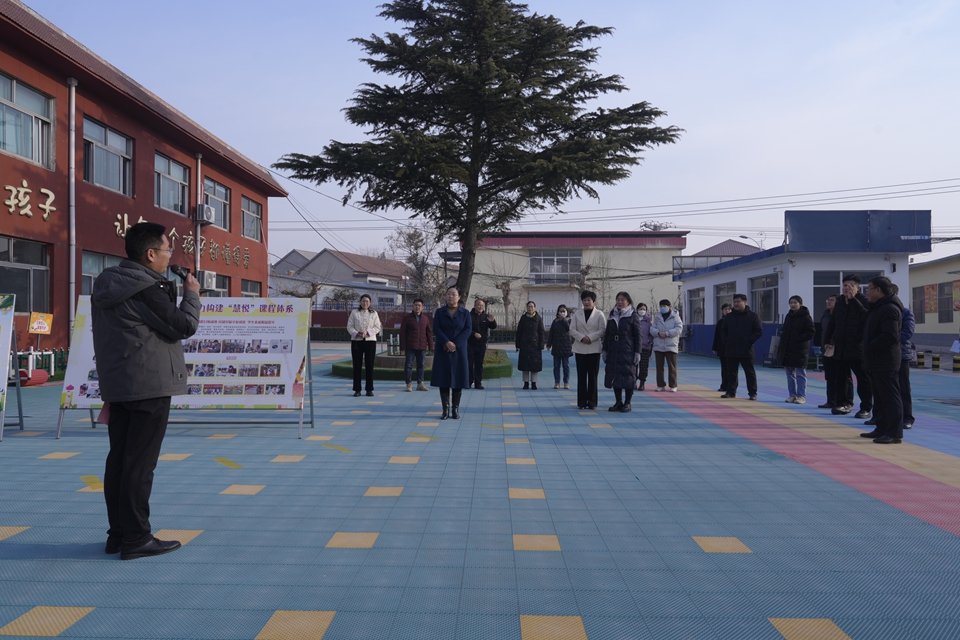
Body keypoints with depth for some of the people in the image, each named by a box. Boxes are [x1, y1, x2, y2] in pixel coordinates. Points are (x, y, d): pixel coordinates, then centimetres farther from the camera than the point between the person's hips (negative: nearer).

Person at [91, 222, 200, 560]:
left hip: (116, 385, 9)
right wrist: (192, 294, 2)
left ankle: (118, 533, 21)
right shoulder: (147, 288, -17)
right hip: (149, 385, -9)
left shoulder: (107, 285, 13)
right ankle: (136, 538, 2)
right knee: (140, 463, -4)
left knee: (119, 458, 12)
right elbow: (184, 326, -13)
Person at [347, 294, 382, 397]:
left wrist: (367, 332, -15)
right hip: (356, 341, 0)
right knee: (357, 366, 0)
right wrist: (357, 333, -15)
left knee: (370, 365, 1)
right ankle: (357, 390, 6)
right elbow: (349, 326, 2)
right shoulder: (354, 312, 6)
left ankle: (369, 389, 9)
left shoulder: (374, 313, 8)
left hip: (370, 341, 1)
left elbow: (377, 327, 1)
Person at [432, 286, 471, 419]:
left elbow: (467, 330, -5)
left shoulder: (465, 313, 5)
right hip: (442, 350, 0)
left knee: (458, 379, 0)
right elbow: (436, 329, -4)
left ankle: (456, 409, 8)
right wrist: (447, 342, -18)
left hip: (459, 350, 0)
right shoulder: (439, 312, 6)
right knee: (443, 379, -1)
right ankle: (445, 409, 5)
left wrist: (456, 344, -16)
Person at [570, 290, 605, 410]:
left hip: (594, 349, -1)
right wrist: (582, 337, -13)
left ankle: (592, 402, 8)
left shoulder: (599, 314, 3)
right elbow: (572, 330, 3)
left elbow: (602, 330, -5)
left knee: (593, 376, 1)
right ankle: (582, 402, 7)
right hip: (580, 349, 2)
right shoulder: (577, 313, 9)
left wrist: (590, 337, -16)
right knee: (581, 376, 2)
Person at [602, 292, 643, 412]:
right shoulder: (612, 315, 12)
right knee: (614, 376, 6)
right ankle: (618, 402, 16)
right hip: (614, 352, 5)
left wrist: (637, 352, -10)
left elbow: (638, 336, -4)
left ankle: (627, 403, 9)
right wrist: (605, 350, 10)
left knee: (628, 377, -1)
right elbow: (607, 334, 15)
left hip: (628, 352, -5)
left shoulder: (633, 316, -2)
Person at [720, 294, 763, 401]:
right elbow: (723, 330, 18)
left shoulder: (753, 315, -3)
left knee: (750, 372, 1)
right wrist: (726, 340, 2)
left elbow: (759, 331, -4)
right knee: (731, 372, 10)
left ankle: (753, 393, 6)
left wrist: (750, 341, -12)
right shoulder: (729, 316, 10)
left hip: (746, 350, -4)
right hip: (732, 350, 4)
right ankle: (731, 392, 19)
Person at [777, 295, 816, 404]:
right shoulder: (788, 316, 14)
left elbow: (811, 332, -12)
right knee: (790, 373, 11)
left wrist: (799, 339, -19)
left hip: (800, 350, -7)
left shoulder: (806, 317, -8)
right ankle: (792, 395, 19)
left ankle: (801, 396, 3)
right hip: (787, 349, 7)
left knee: (800, 374, -2)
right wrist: (781, 348, 12)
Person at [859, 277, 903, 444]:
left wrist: (869, 349, -18)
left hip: (886, 363, -11)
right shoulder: (877, 308, 18)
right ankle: (882, 429, 24)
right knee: (879, 398, 16)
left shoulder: (890, 309, -16)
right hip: (875, 362, 11)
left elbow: (890, 336, -24)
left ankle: (895, 433, -4)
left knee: (890, 398, -7)